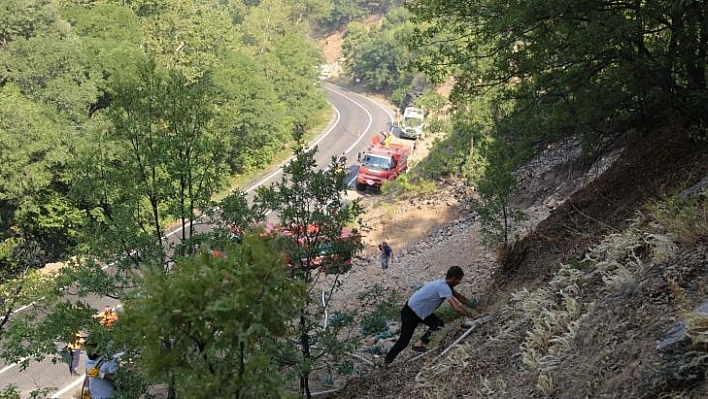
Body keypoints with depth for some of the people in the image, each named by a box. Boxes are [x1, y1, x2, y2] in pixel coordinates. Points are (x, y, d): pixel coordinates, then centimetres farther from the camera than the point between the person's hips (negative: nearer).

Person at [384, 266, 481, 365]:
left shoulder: (445, 285, 2)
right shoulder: (443, 287, -27)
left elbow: (459, 297, 17)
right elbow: (457, 308, -32)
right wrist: (472, 316, -21)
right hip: (410, 312, -9)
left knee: (439, 324, 2)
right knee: (404, 341, -5)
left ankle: (419, 345, 7)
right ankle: (386, 363, 6)